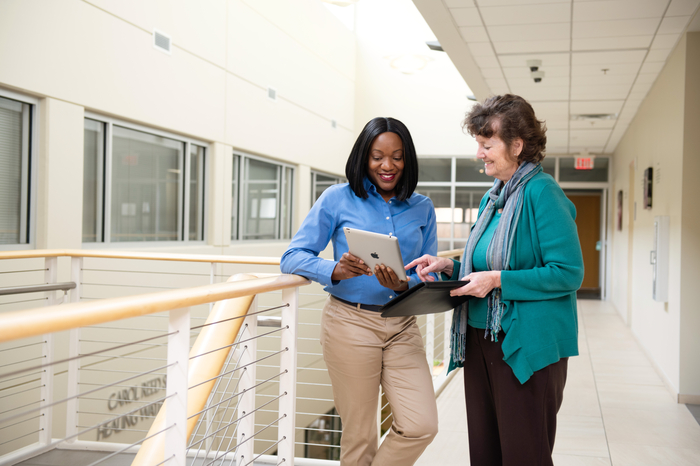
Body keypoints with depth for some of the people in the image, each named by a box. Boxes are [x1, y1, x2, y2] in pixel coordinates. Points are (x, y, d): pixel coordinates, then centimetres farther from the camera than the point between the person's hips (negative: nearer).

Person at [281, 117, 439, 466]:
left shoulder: (422, 208, 9)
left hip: (402, 325, 3)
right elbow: (292, 257, -3)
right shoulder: (338, 199, 0)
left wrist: (403, 285, -15)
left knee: (421, 426, -7)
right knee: (359, 437, 5)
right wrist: (335, 271, -23)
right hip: (350, 322, -3)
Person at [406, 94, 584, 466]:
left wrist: (497, 280, -21)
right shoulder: (493, 198, 13)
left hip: (526, 349, -8)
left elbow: (568, 273, -18)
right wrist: (451, 267, 3)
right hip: (480, 342, 8)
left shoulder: (541, 192, -13)